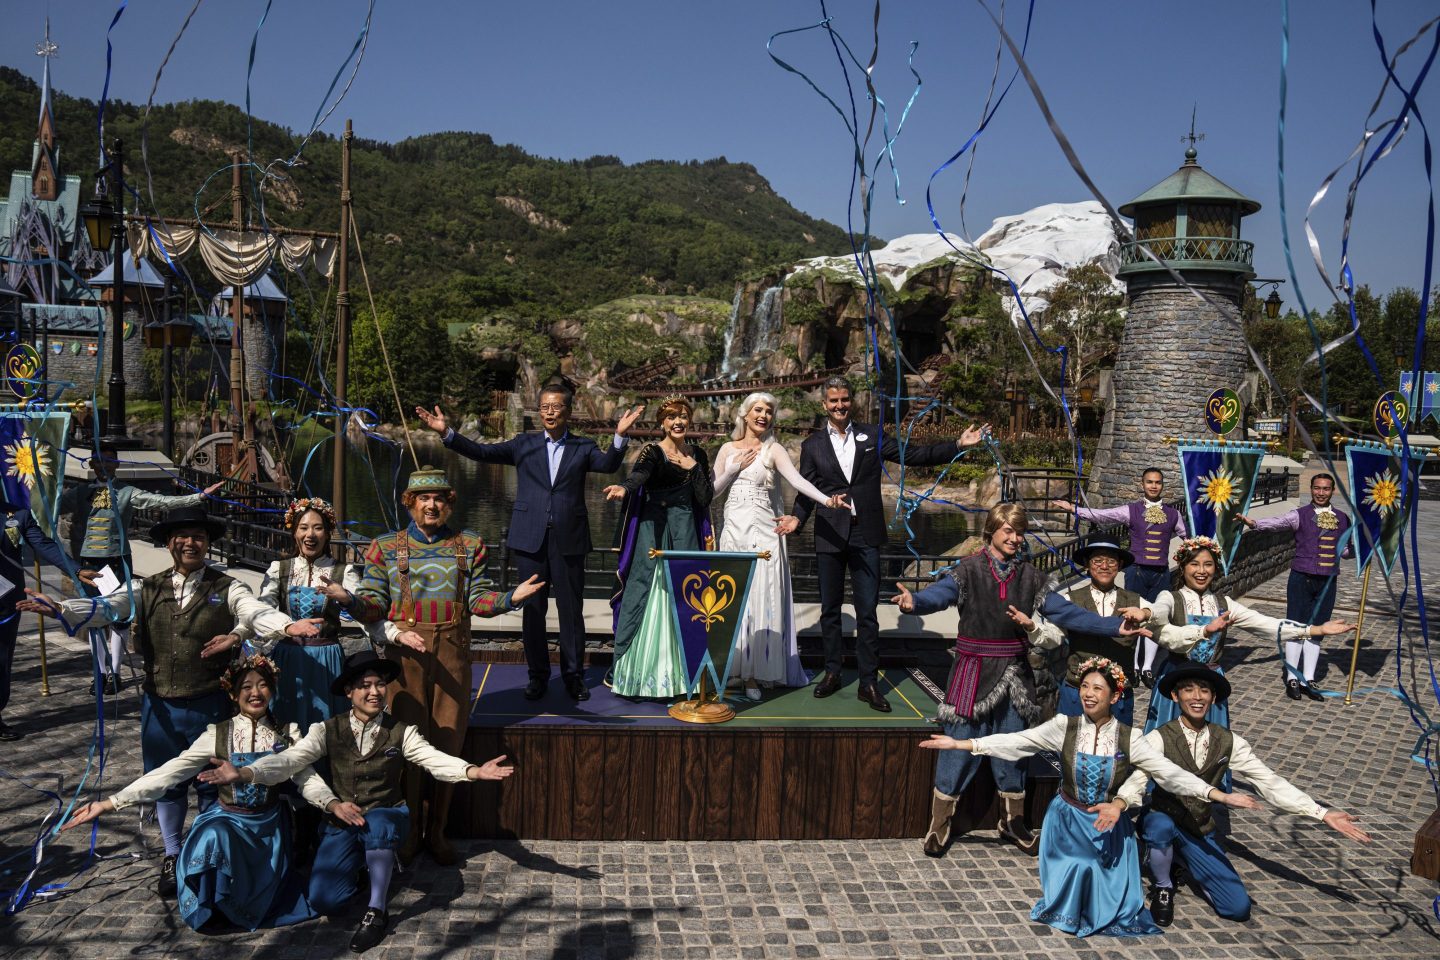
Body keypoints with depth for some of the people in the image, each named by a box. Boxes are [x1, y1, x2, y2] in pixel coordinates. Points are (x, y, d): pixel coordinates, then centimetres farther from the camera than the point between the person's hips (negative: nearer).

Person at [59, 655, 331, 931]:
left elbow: (307, 778, -6)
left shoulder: (287, 732, -3)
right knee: (214, 838, -34)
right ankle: (214, 907, -5)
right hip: (227, 821, -1)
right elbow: (169, 772, -9)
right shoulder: (218, 734, -5)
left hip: (269, 826, 1)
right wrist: (110, 803, -17)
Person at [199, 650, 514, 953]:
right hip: (343, 822, 2)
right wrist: (243, 774, -33)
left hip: (387, 817, -2)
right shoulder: (328, 731, -2)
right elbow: (289, 760, -14)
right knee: (323, 901, -16)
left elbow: (434, 759, -17)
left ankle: (377, 911, -22)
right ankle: (361, 864, 18)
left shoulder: (401, 731, -3)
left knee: (376, 822, -38)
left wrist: (475, 771, -38)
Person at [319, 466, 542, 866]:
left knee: (448, 741, 4)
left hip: (452, 652, 1)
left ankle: (437, 831, 17)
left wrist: (512, 597, -17)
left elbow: (478, 600, 2)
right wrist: (346, 597, -19)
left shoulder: (469, 545, 10)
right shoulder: (386, 548, 8)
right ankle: (410, 830, 15)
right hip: (405, 651, -1)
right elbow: (375, 605, 1)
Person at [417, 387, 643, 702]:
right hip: (531, 539, 1)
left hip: (568, 540, -1)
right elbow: (482, 452, 2)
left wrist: (620, 435, -31)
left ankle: (573, 675, 18)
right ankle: (538, 674, 20)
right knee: (533, 609, 8)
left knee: (571, 610, 5)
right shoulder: (524, 444, 9)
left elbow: (608, 465, -13)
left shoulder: (583, 448, 5)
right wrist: (446, 433, -10)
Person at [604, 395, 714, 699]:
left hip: (685, 533, 4)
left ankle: (680, 670, 13)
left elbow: (706, 498, 8)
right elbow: (639, 474, -27)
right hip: (652, 530, -4)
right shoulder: (652, 452, -5)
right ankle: (622, 665, 2)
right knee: (642, 593, -6)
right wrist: (624, 488, -48)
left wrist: (693, 468, -5)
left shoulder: (698, 455, 10)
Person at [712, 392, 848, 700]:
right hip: (734, 531, 3)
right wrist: (735, 469, -4)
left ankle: (755, 673, 0)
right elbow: (714, 490, 11)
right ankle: (732, 665, 11)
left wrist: (826, 499, -33)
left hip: (763, 533, -3)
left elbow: (797, 480, -16)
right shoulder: (728, 449, 10)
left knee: (761, 598, -5)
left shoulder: (773, 450, 0)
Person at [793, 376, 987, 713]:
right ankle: (832, 673, 23)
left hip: (865, 536, -1)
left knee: (867, 612, 0)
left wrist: (958, 445, -3)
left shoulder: (872, 435, 7)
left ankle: (868, 682, 7)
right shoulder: (812, 445, 7)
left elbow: (912, 456, 5)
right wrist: (797, 518, -12)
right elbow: (806, 491, 6)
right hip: (829, 536, 1)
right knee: (830, 609, 9)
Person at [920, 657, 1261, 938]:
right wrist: (960, 744, -21)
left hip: (1109, 827, 1)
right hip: (1067, 823, 0)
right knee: (1065, 904, 2)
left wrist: (1219, 795, -23)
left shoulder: (1127, 738, -12)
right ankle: (1067, 890, 33)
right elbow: (1015, 742, -15)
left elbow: (1170, 772, -13)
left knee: (1115, 910, 1)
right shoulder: (1064, 727, -13)